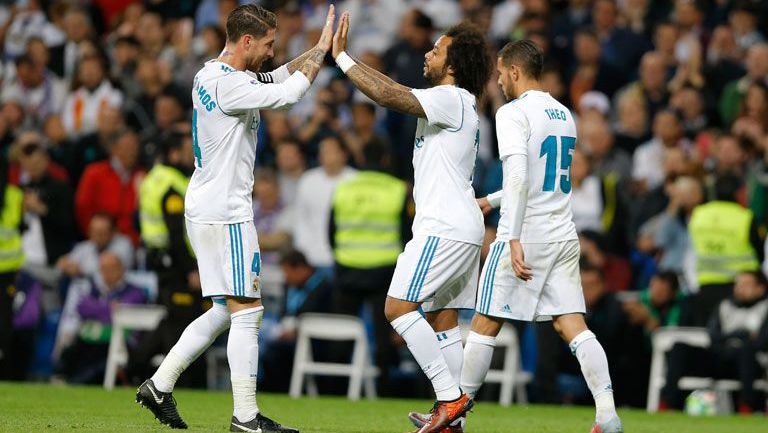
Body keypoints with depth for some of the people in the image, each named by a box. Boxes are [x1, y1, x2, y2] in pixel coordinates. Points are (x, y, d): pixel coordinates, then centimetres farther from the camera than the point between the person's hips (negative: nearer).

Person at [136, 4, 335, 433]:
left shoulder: (211, 76, 12)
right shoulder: (226, 85, -18)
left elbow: (279, 77, 22)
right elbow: (288, 93, -21)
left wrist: (319, 50, 10)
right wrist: (323, 50, -10)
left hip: (207, 211, 10)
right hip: (225, 213, -10)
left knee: (226, 311, 16)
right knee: (247, 310, -7)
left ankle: (160, 385, 16)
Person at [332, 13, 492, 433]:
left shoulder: (451, 99, -13)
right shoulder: (453, 102, 19)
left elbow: (389, 96, -23)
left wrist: (342, 57, -17)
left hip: (445, 228, -11)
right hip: (461, 229, 11)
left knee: (398, 307, -13)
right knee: (443, 320, 11)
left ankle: (450, 396, -17)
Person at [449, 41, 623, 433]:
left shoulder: (513, 112, -9)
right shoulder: (564, 115, 15)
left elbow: (518, 176, -21)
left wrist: (514, 239, -25)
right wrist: (490, 201, 36)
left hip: (524, 237, -7)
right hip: (563, 236, 7)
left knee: (484, 325, 4)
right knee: (573, 326, 1)